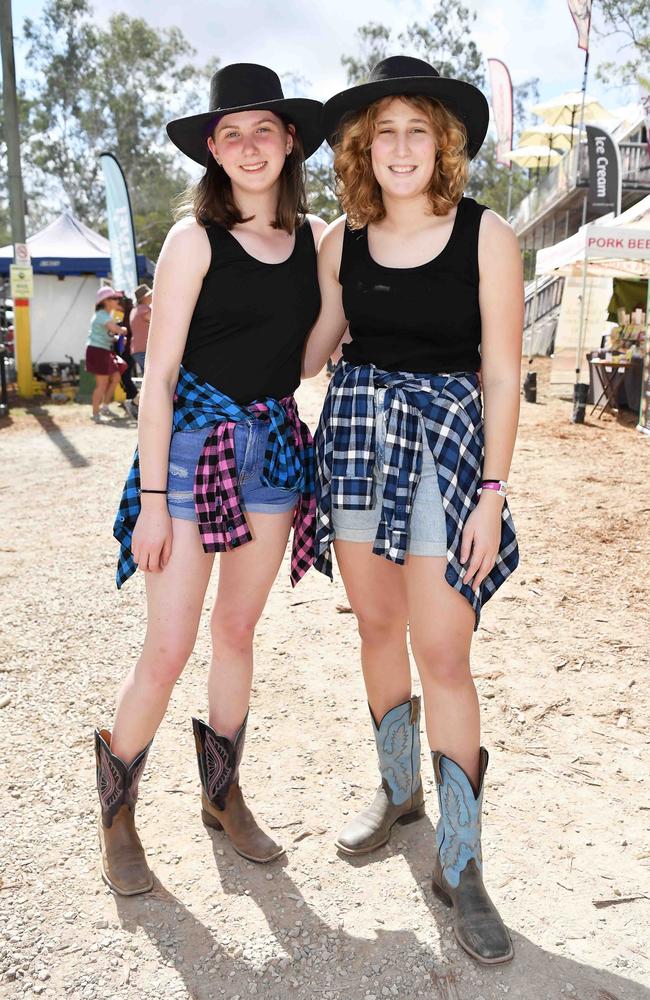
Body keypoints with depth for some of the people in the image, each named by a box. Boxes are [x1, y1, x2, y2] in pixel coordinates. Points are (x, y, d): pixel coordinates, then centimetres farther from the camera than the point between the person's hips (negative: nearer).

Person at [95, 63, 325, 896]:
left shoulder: (316, 238, 7)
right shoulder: (195, 238, -7)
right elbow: (158, 375, -9)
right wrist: (152, 498, -13)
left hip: (275, 445, 5)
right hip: (194, 442, -4)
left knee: (238, 631, 14)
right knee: (168, 650, -3)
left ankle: (222, 794, 31)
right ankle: (117, 811, 20)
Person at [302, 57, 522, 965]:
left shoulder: (486, 235, -5)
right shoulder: (342, 240, 5)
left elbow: (501, 374, -6)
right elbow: (313, 348, 15)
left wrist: (491, 492, -10)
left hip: (446, 445, -4)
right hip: (355, 437, 4)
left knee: (442, 653, -6)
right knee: (377, 626, 12)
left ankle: (459, 865, 9)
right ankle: (399, 790, 35)